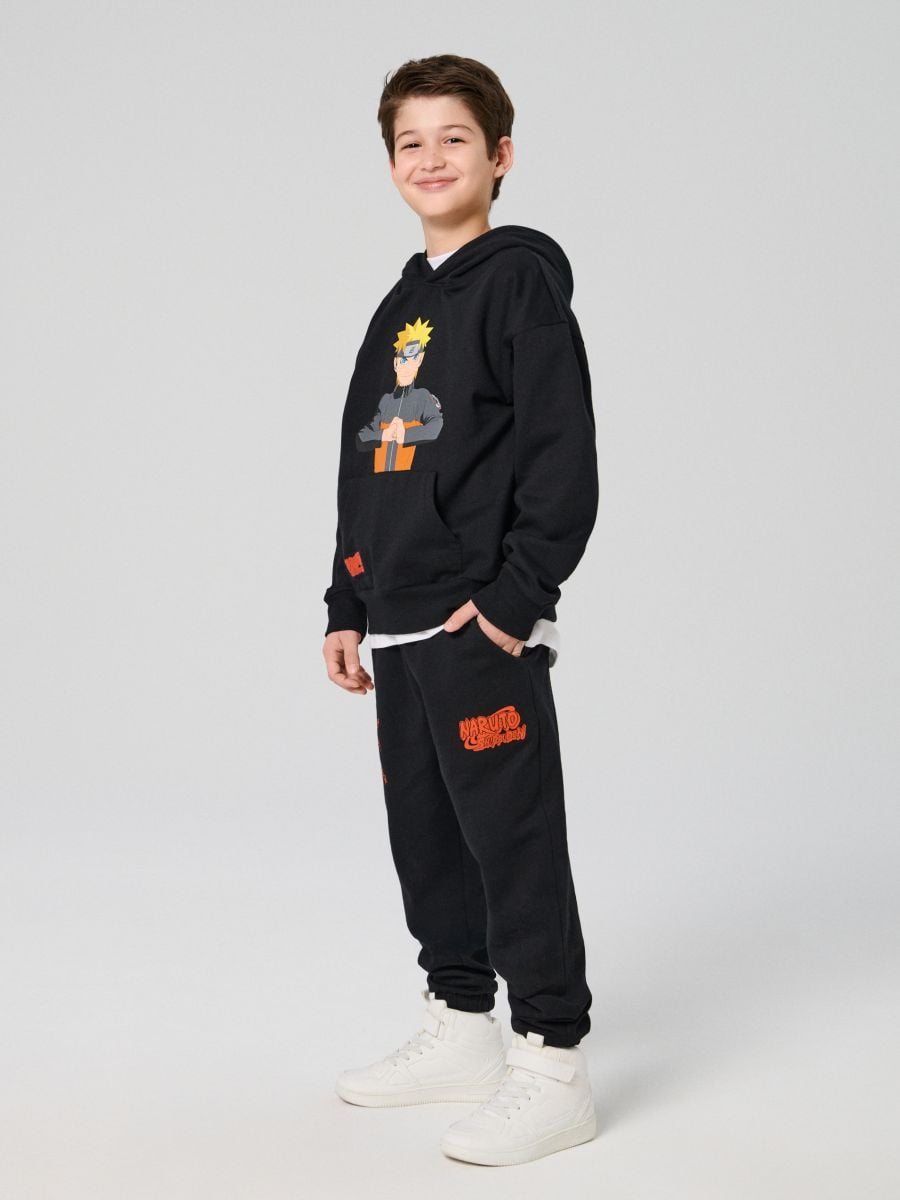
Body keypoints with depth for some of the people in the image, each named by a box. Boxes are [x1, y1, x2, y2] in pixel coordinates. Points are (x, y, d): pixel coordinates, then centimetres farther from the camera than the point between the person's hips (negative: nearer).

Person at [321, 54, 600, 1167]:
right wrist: (346, 606, 19)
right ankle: (460, 1025, 29)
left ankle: (553, 1067, 3)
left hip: (485, 629, -8)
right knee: (423, 838, 15)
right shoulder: (400, 308, 18)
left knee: (513, 842, -5)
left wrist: (514, 597, -18)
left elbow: (565, 458, -14)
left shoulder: (521, 282, -6)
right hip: (399, 629, 9)